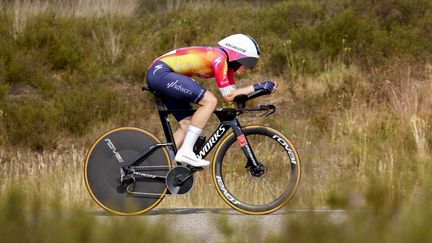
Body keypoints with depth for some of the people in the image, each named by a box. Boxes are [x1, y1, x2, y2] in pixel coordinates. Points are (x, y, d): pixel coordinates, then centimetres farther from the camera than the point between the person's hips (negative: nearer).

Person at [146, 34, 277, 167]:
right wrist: (256, 87, -14)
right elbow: (228, 95, -17)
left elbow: (233, 92, 12)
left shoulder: (226, 62, 13)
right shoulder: (219, 57, -16)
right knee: (210, 100, -19)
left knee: (187, 124, 9)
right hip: (160, 72, -11)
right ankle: (186, 152, -19)